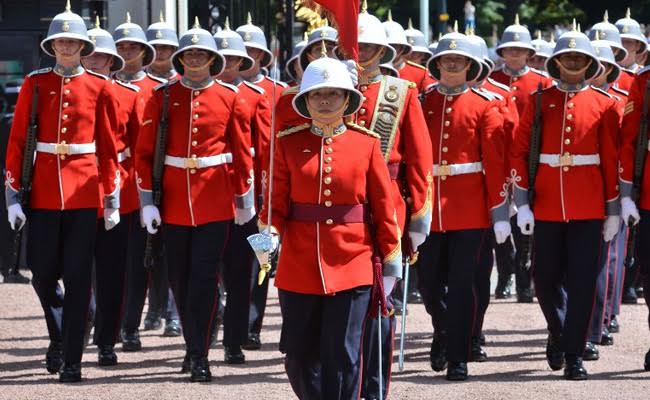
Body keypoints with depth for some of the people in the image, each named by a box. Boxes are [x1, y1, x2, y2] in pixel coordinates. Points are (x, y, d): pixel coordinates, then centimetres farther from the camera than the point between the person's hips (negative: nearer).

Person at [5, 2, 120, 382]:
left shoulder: (100, 87, 3)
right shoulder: (35, 84, 4)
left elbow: (109, 148, 5)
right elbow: (17, 142, 3)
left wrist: (113, 199, 1)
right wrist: (14, 195, -2)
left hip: (84, 192, -1)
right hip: (43, 191, 1)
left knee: (77, 277, -1)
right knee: (43, 275, 2)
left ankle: (72, 360, 4)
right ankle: (60, 334, 29)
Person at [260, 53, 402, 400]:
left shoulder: (366, 144, 1)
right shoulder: (289, 144, 3)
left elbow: (384, 208, 3)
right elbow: (278, 202, 3)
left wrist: (391, 260, 3)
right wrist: (267, 232, -16)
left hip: (352, 266, -1)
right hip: (299, 266, 2)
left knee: (342, 357, -3)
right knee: (299, 358, 7)